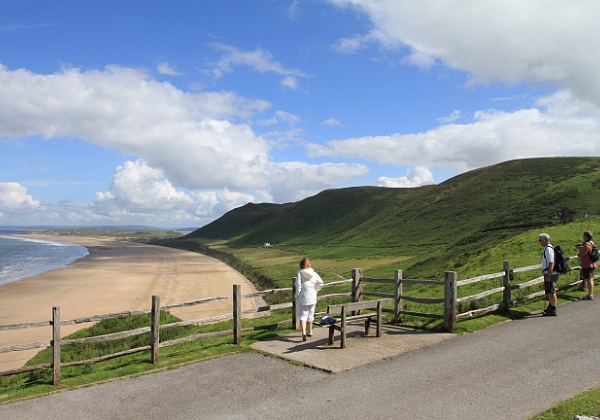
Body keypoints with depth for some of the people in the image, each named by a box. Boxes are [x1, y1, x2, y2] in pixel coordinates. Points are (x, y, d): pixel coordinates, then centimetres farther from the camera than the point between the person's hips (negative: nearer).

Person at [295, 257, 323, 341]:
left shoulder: (300, 273, -12)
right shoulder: (314, 273, -1)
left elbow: (298, 285, -15)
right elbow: (320, 283, -3)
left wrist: (297, 295, -4)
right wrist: (315, 290, 7)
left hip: (302, 298, -3)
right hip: (312, 298, 4)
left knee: (302, 314, 0)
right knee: (310, 315, 17)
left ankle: (303, 332, -20)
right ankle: (310, 331, 30)